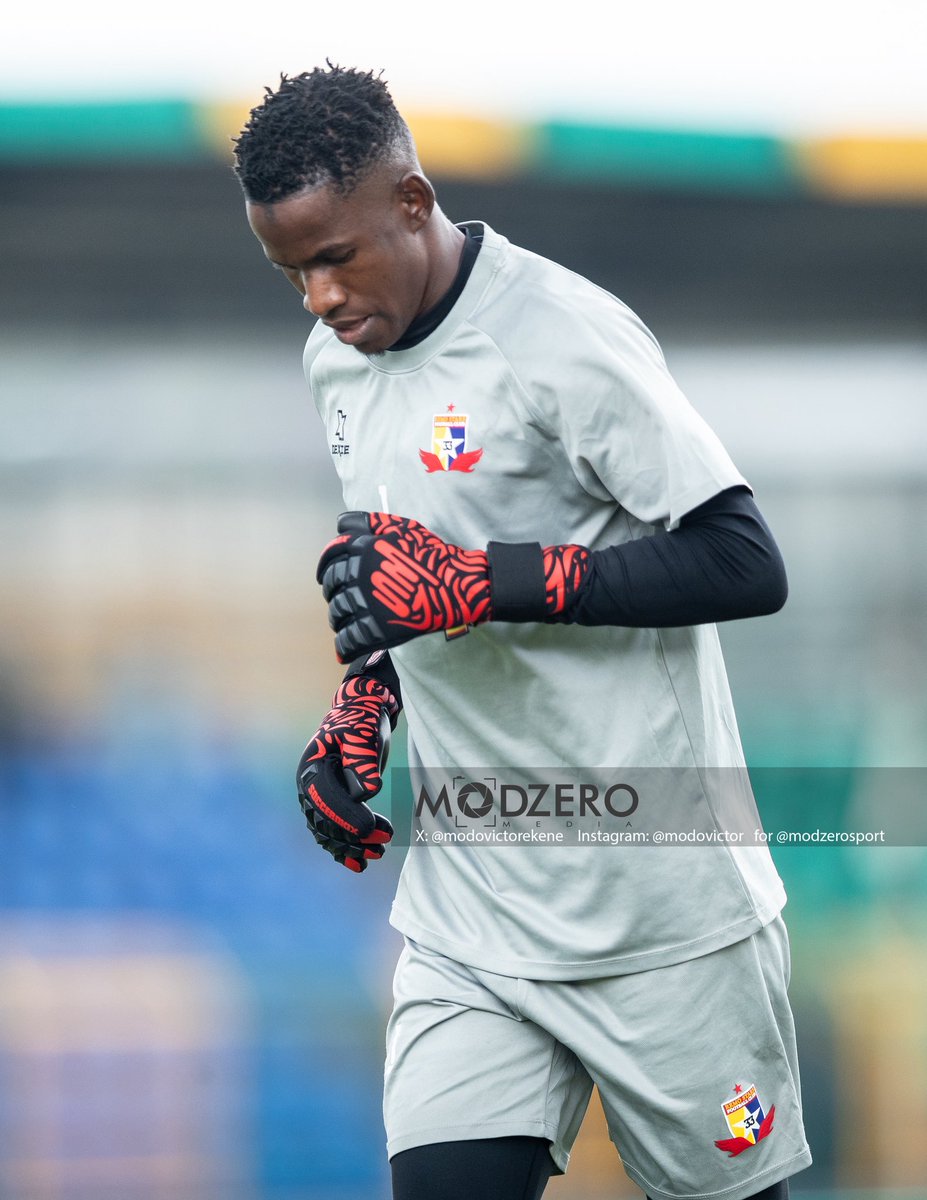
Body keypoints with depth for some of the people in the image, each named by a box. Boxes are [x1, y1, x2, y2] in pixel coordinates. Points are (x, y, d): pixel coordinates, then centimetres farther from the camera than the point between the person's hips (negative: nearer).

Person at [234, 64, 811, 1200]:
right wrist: (356, 717, 8)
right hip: (467, 920, 6)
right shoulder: (338, 361, 11)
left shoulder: (567, 336, -15)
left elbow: (747, 567, -20)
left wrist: (477, 580, -24)